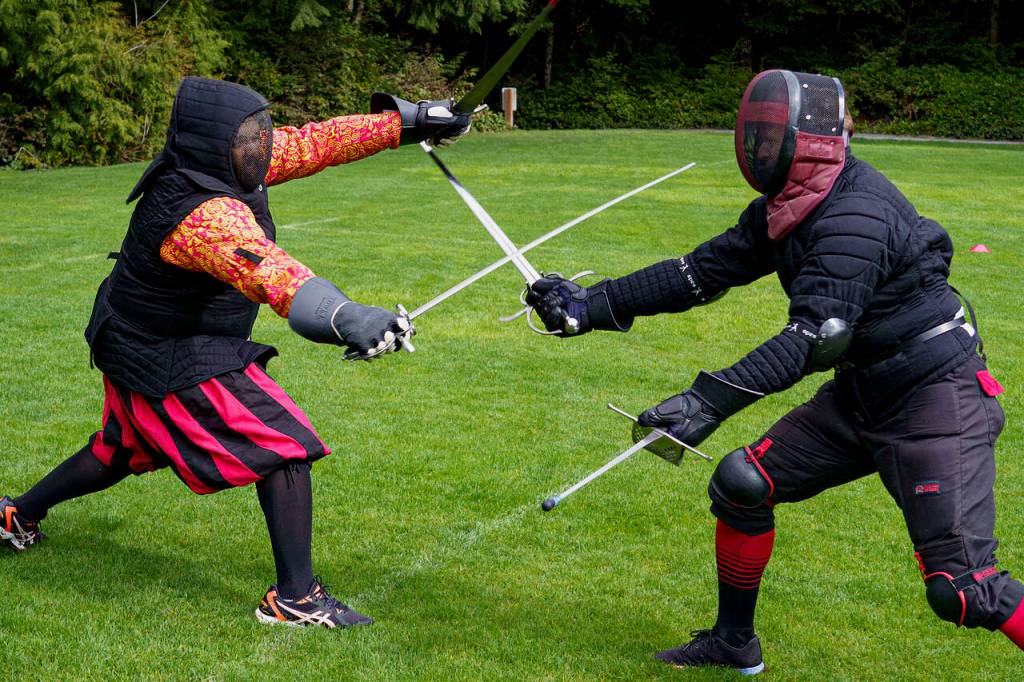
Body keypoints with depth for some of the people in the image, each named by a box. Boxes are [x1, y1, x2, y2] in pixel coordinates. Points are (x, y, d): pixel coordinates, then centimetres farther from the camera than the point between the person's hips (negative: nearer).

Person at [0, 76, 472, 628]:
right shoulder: (202, 214, -34)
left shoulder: (220, 162, -7)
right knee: (285, 451, -10)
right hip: (174, 364, -10)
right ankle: (294, 598, -8)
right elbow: (263, 269, -53)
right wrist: (342, 317, -69)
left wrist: (406, 122, -1)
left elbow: (315, 143, -2)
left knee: (123, 451, 30)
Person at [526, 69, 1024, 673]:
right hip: (863, 392, 9)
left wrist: (712, 400, -40)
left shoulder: (855, 217, -25)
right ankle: (734, 644, 23)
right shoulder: (784, 210, 4)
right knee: (741, 484, 5)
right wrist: (593, 306, 7)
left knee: (960, 588, -15)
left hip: (936, 397, -9)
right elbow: (701, 273, 9)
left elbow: (817, 335, -33)